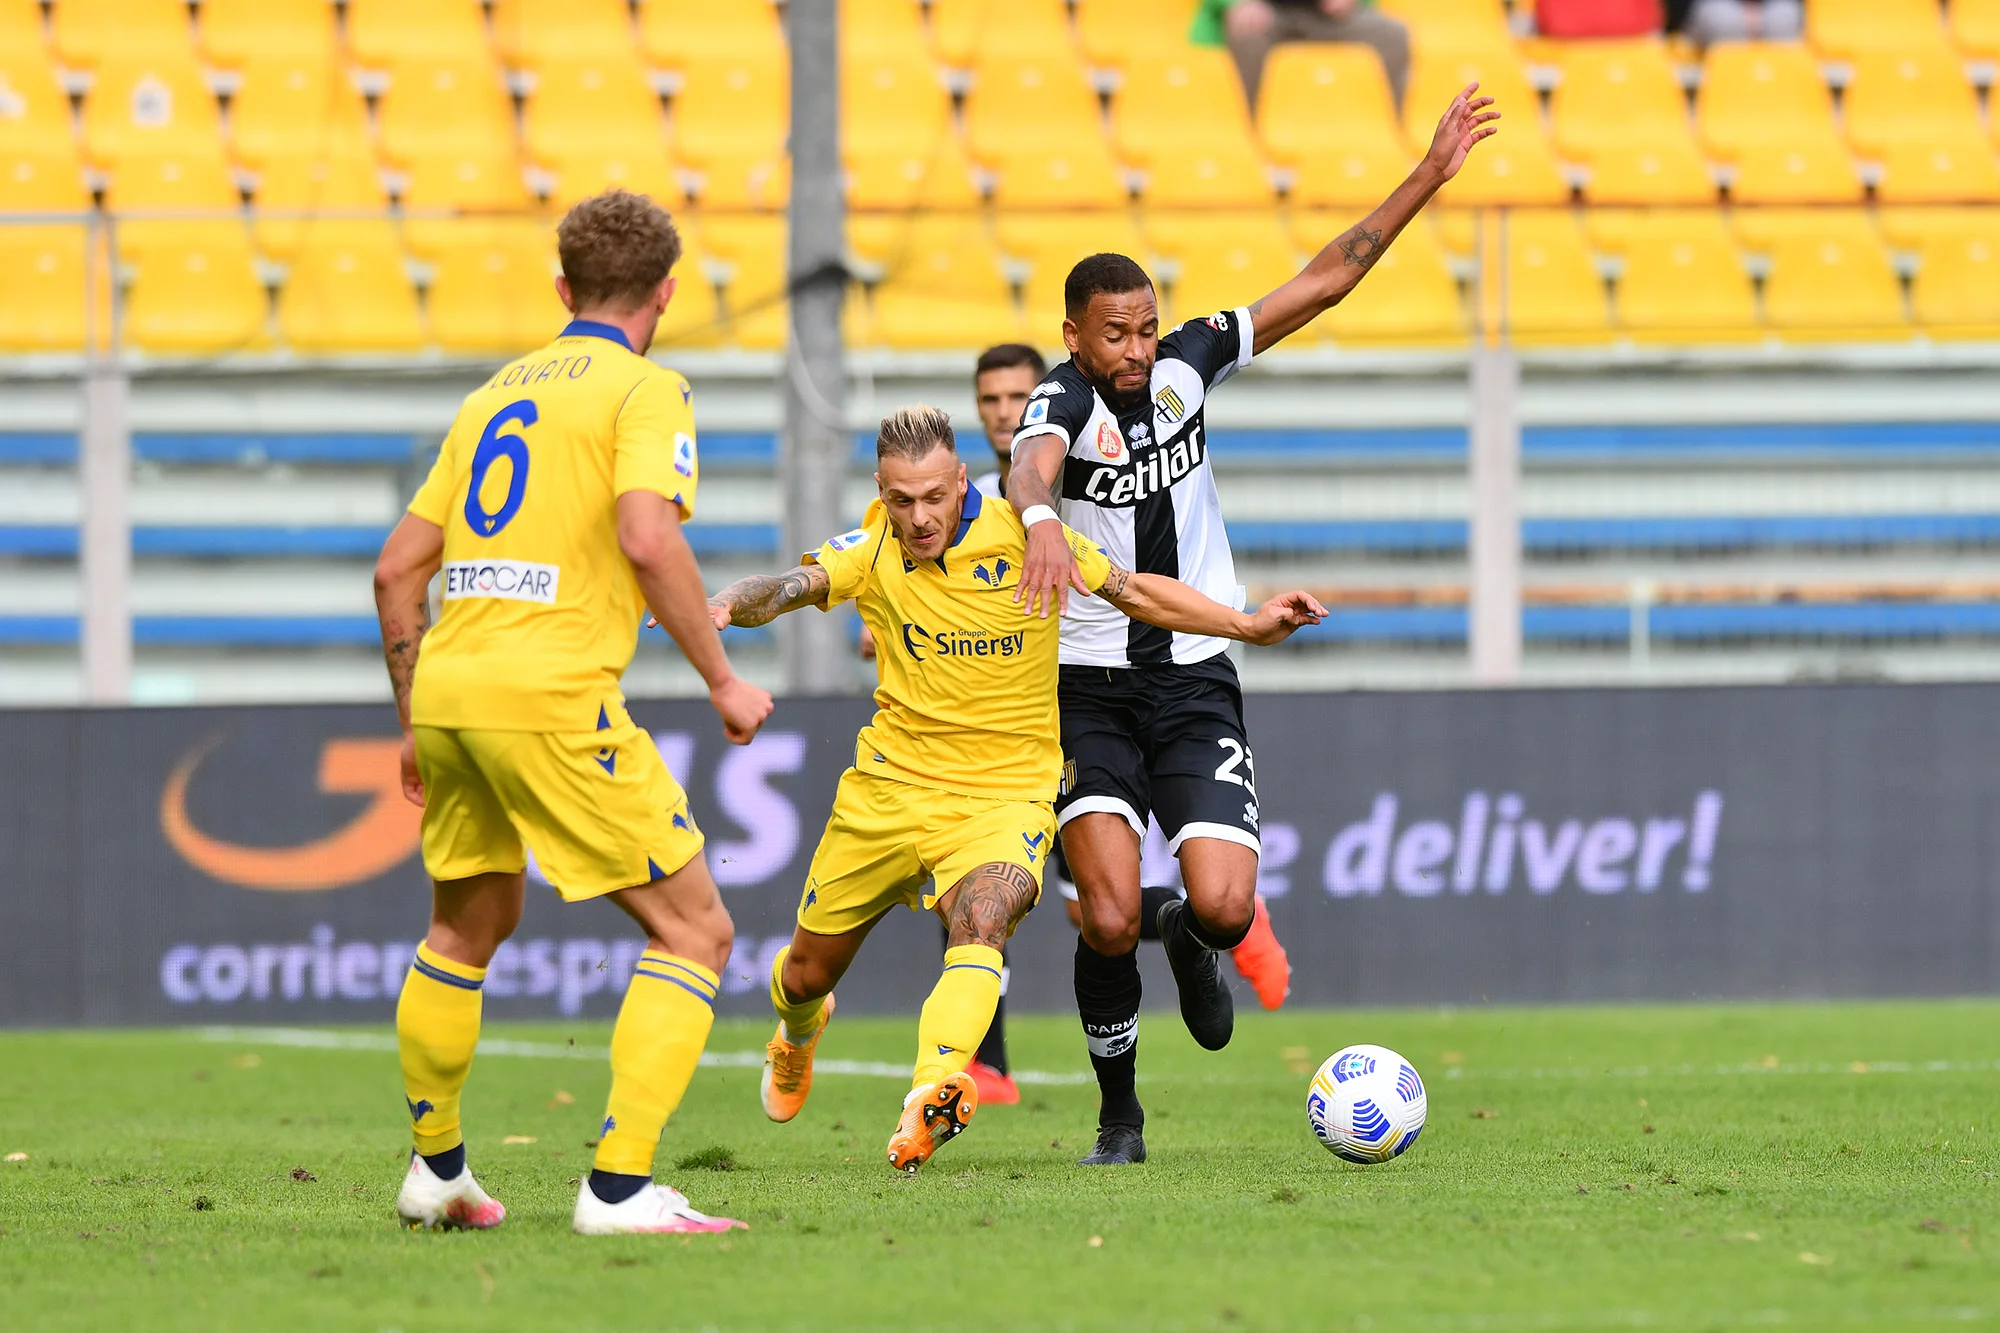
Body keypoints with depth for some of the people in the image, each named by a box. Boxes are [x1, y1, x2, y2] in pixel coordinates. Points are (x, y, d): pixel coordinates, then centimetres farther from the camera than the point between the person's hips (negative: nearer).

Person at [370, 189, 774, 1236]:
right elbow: (647, 541, -18)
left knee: (468, 926, 28)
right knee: (694, 932, -1)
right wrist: (723, 680, -9)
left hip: (445, 682, 7)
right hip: (551, 697, -7)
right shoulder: (646, 389, -1)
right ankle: (619, 1188, -12)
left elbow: (398, 569, 20)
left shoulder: (496, 394, 20)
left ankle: (434, 1171, 37)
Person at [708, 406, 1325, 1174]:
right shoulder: (872, 550, -7)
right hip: (889, 785, 3)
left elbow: (1136, 593, 4)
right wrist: (729, 605, -47)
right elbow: (788, 588, -24)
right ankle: (799, 1033, 52)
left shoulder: (1024, 538, -9)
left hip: (1004, 793, -3)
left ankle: (930, 1098, -54)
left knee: (982, 921, -34)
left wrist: (1250, 626, -5)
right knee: (807, 971, 13)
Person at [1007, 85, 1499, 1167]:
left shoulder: (1185, 365, 1)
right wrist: (1043, 522, -63)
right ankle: (1119, 1116, 8)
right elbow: (1030, 466, -39)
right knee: (1110, 920, -16)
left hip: (1197, 687, 3)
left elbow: (1324, 282, 5)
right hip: (1089, 691, -3)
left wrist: (1432, 174, 1)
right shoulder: (1064, 400, -14)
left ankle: (1190, 942, 26)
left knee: (1224, 906, -13)